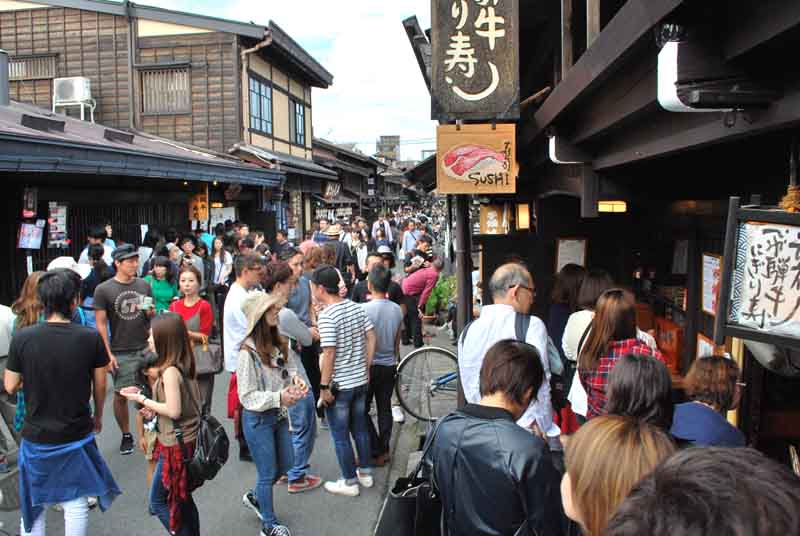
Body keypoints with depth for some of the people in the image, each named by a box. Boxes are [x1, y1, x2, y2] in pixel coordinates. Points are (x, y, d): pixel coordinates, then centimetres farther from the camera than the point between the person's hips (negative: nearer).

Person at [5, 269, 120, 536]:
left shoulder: (22, 338, -13)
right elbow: (100, 386, -3)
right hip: (76, 436, -1)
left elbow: (10, 386, -2)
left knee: (34, 506, 19)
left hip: (36, 437, 1)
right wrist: (98, 416, 14)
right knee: (76, 506, 13)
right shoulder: (91, 338, -14)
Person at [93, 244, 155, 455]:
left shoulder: (144, 285, 7)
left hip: (146, 348, 2)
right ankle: (126, 435, 22)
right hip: (121, 353, -2)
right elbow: (101, 323, -3)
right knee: (121, 395, 5)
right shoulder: (103, 290, -3)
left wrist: (150, 312, -8)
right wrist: (108, 354, -8)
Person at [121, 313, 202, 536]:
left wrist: (142, 399, -13)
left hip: (176, 445, -9)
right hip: (189, 439, 9)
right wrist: (155, 409, 6)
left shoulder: (170, 370, -21)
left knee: (159, 502, 6)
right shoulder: (184, 365, 4)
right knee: (182, 499, 19)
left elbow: (174, 410, -23)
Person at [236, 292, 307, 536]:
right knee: (268, 473, 7)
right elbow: (247, 397, -20)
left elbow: (288, 367, 14)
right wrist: (278, 398, -30)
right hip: (258, 419, -7)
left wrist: (295, 378, -9)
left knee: (285, 464, 20)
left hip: (279, 415, 7)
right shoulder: (248, 353, -22)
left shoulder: (278, 343, -2)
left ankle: (255, 497, 46)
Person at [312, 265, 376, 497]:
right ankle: (365, 473, 33)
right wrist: (366, 368, 13)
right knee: (360, 428, 20)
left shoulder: (327, 316, -21)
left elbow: (329, 354, -22)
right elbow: (371, 338, 4)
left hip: (339, 385, -7)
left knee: (340, 435, 8)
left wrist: (324, 387, -14)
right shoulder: (356, 307, 0)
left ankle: (350, 482, 18)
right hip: (360, 381, 7)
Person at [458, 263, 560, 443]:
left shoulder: (468, 332, 4)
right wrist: (545, 430, -3)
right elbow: (540, 384, -11)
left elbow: (469, 390, 7)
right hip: (527, 428, -5)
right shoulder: (532, 326, -11)